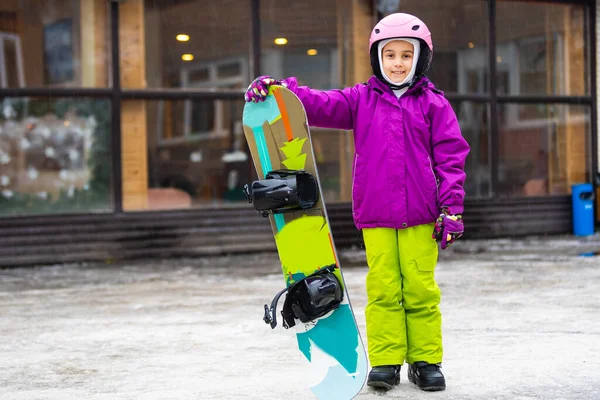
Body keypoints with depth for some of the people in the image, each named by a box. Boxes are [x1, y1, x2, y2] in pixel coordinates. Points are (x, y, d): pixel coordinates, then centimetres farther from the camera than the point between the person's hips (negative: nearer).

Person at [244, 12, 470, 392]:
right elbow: (319, 105, 0)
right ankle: (385, 361, 9)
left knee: (421, 288, 2)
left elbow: (451, 157, 2)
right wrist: (276, 89, -17)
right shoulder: (361, 100, 9)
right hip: (376, 215, 1)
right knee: (383, 289, 2)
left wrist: (452, 209, -4)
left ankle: (426, 360, 12)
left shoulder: (434, 104, 4)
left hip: (420, 214, -1)